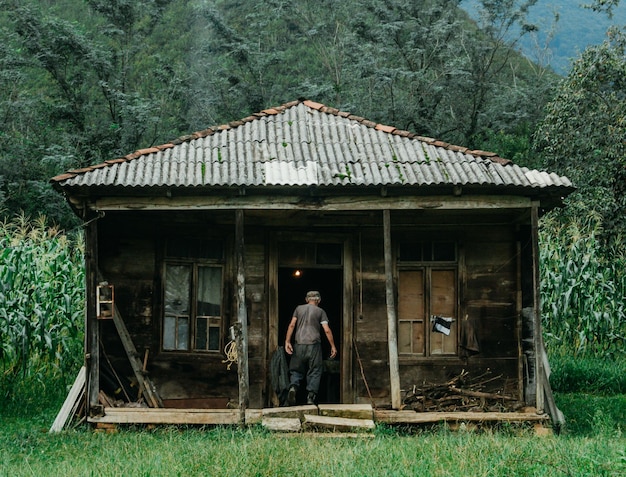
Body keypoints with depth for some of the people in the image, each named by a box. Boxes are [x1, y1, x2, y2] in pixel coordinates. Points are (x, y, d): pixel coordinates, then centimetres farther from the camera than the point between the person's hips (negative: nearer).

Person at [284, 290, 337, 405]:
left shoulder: (299, 308, 11)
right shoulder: (320, 311, 6)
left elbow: (292, 325, 1)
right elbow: (327, 330, -1)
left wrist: (287, 341, 0)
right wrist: (333, 346, 4)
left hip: (299, 345, 2)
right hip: (314, 344, -2)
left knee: (296, 370, 8)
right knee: (314, 371, 6)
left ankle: (293, 386, -20)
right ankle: (311, 397, -4)